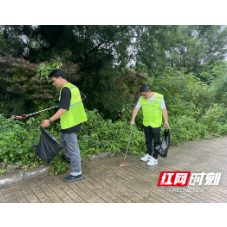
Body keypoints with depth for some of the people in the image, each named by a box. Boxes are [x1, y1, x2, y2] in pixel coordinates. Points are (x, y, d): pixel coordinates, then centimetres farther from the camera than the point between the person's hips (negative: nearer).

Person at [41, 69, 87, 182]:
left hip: (70, 123, -10)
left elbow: (63, 109, -28)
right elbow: (83, 96, 27)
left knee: (73, 148, 0)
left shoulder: (65, 90, -19)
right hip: (75, 121, 10)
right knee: (64, 139, 30)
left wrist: (50, 120, -27)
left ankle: (76, 173, 13)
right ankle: (68, 158, 50)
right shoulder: (73, 87, 9)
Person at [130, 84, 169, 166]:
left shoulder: (159, 97, -13)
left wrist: (166, 121, -14)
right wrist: (133, 119, -11)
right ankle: (149, 155, 36)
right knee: (148, 140, 17)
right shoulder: (141, 99, -3)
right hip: (146, 124, 4)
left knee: (156, 141, 5)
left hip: (156, 124, -4)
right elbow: (136, 109, -4)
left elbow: (164, 109, -10)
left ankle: (155, 158, 17)